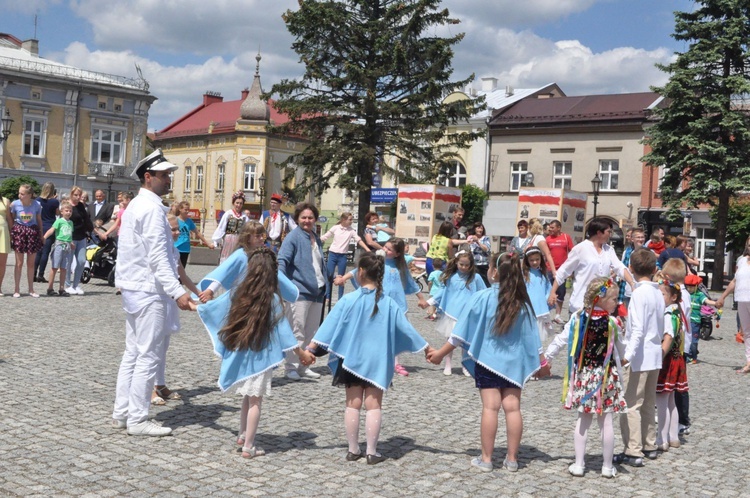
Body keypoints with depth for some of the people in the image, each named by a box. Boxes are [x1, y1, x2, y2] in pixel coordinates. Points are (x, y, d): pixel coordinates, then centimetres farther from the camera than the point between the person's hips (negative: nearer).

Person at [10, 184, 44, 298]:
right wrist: (10, 233, -6)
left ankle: (31, 289, 17)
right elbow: (11, 219, 0)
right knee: (19, 263, 1)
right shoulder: (14, 204, -8)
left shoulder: (36, 205, -6)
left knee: (31, 263, 9)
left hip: (33, 232, 1)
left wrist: (41, 235, 6)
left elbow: (39, 220, 5)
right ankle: (17, 289, 8)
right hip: (19, 232, -1)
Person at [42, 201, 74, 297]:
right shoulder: (59, 221, -4)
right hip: (59, 244, -5)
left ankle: (62, 289, 11)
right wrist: (44, 237, -28)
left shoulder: (71, 222, 15)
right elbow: (51, 230, -15)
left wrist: (71, 243, 20)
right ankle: (50, 288, 2)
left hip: (67, 246, 5)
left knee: (63, 268, 7)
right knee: (55, 267, -3)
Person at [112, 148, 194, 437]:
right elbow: (157, 256, -24)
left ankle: (122, 413, 21)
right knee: (148, 356, -5)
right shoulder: (152, 207, -16)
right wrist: (177, 292, -30)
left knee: (133, 353, 15)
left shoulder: (137, 205, 17)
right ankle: (137, 420, 1)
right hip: (150, 291, -11)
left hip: (134, 288, 11)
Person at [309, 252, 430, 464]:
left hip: (352, 359, 0)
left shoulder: (348, 300, -11)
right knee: (374, 405, 6)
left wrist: (311, 348, -5)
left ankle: (353, 450, 15)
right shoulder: (388, 304, -7)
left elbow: (329, 326, -11)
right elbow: (406, 328, -2)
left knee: (353, 403, 10)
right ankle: (371, 452, 8)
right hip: (377, 361, 0)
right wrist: (427, 349, 8)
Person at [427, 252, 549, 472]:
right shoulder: (522, 302, 1)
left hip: (487, 360, -3)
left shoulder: (483, 298, -10)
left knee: (490, 407, -3)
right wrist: (541, 363, 16)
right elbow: (531, 336, 6)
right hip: (514, 362, 3)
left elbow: (461, 332, -8)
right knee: (512, 407, 4)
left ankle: (486, 459, 2)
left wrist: (440, 353, 0)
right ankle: (512, 458, 10)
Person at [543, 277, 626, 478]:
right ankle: (607, 466, 15)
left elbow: (561, 340, 0)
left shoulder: (578, 318, -3)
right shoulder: (613, 323, -9)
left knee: (583, 419, 12)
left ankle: (579, 464, 13)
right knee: (606, 421, 6)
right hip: (606, 376, -3)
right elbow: (620, 351, 2)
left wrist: (546, 357, 10)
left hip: (583, 375, 3)